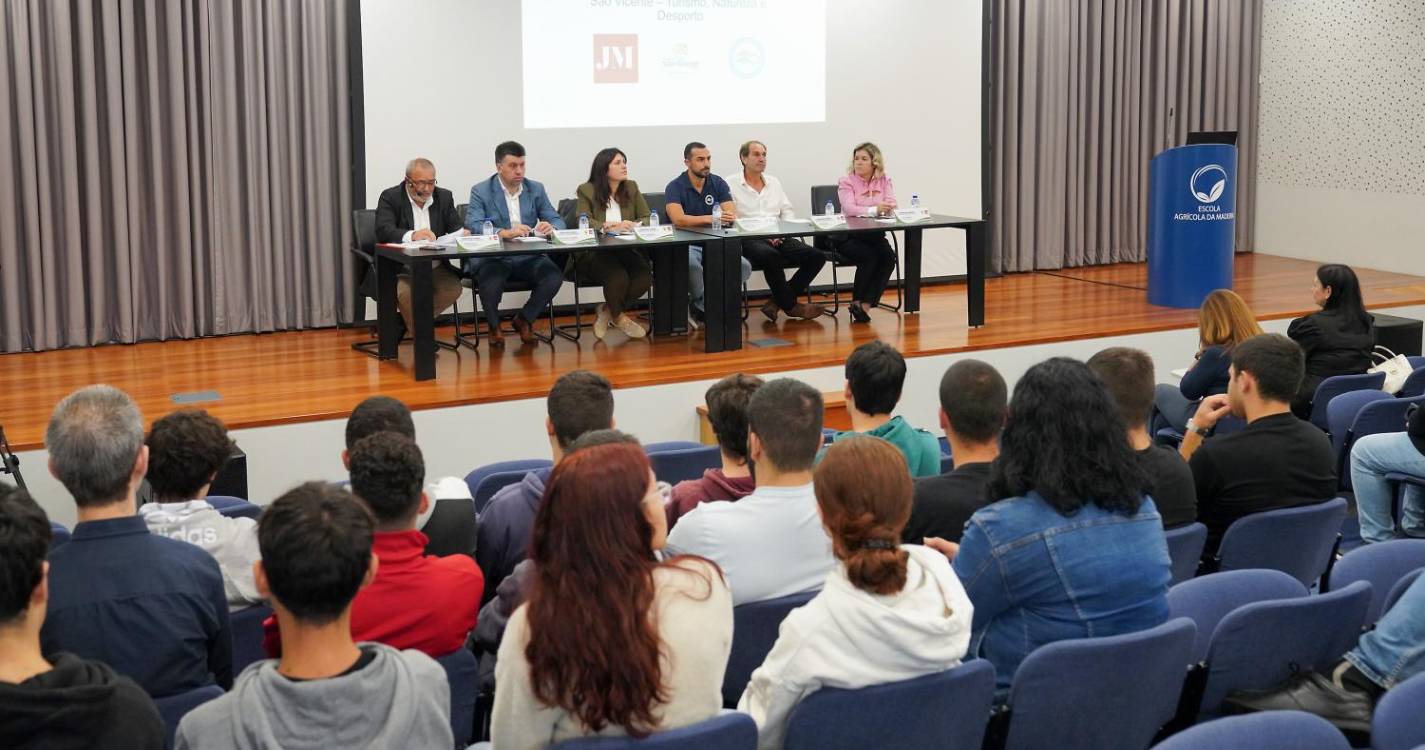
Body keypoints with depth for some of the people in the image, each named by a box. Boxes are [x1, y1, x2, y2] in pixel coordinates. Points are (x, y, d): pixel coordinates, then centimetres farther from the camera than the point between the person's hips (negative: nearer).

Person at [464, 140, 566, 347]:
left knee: (555, 276, -25)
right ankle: (494, 326, -1)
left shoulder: (536, 189, 11)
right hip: (491, 258, -3)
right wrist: (505, 233, -32)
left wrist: (550, 227, -19)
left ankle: (523, 320, 2)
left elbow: (557, 221, 8)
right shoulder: (480, 191, -1)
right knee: (491, 282, -36)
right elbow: (473, 225, -15)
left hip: (528, 257, 3)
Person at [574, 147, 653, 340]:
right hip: (593, 252, -4)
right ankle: (619, 317, 1)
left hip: (625, 249, 4)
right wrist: (610, 226, -27)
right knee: (618, 277, -33)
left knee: (645, 277, -25)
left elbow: (647, 218, 9)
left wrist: (633, 225, -15)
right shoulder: (586, 191, 0)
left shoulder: (631, 188, 13)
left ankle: (607, 311, 0)